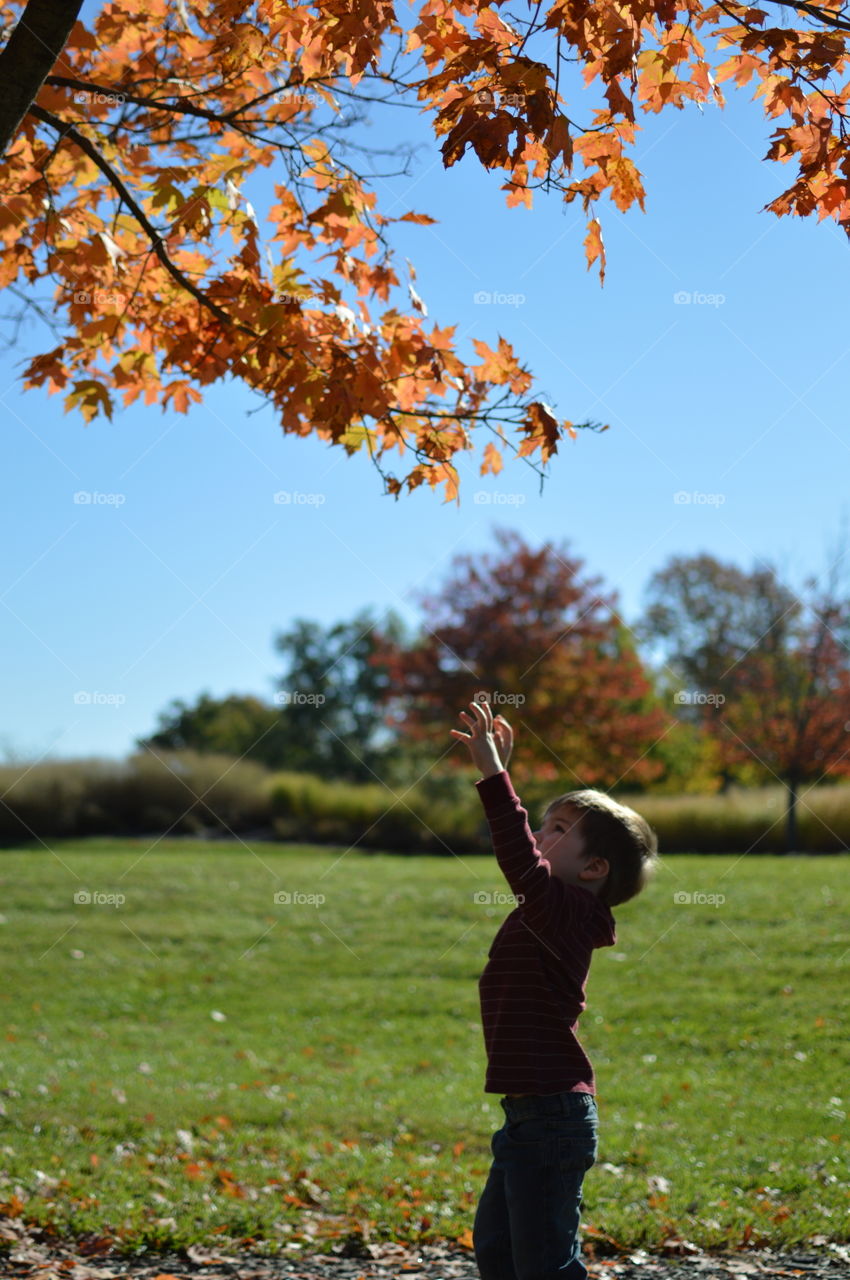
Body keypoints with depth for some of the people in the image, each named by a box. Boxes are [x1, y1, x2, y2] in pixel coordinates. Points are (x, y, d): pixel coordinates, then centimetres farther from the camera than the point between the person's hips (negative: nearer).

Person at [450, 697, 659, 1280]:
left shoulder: (565, 910, -16)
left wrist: (492, 772, -32)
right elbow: (522, 855, 25)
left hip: (552, 1115, -10)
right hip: (533, 1114, 10)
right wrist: (496, 769, 21)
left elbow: (523, 860, -33)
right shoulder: (552, 910, 11)